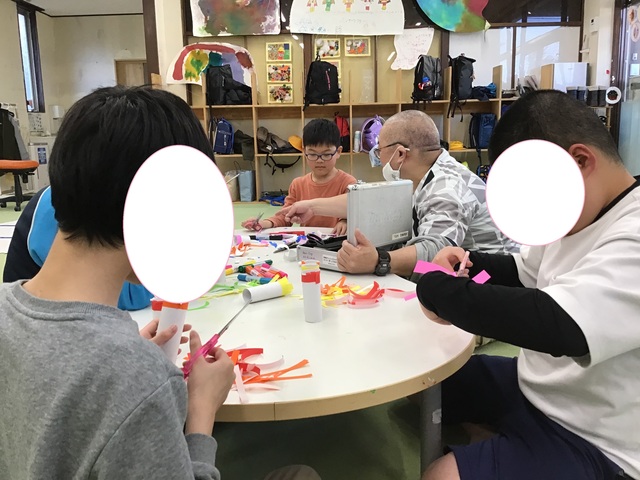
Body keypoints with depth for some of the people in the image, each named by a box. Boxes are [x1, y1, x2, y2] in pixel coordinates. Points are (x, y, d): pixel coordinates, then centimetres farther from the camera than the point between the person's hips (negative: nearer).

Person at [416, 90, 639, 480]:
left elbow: (556, 325, -44)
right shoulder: (578, 210, 1)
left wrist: (436, 288, -31)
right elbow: (520, 273, 16)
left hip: (594, 441, -9)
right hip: (536, 386, 9)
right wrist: (467, 263, -5)